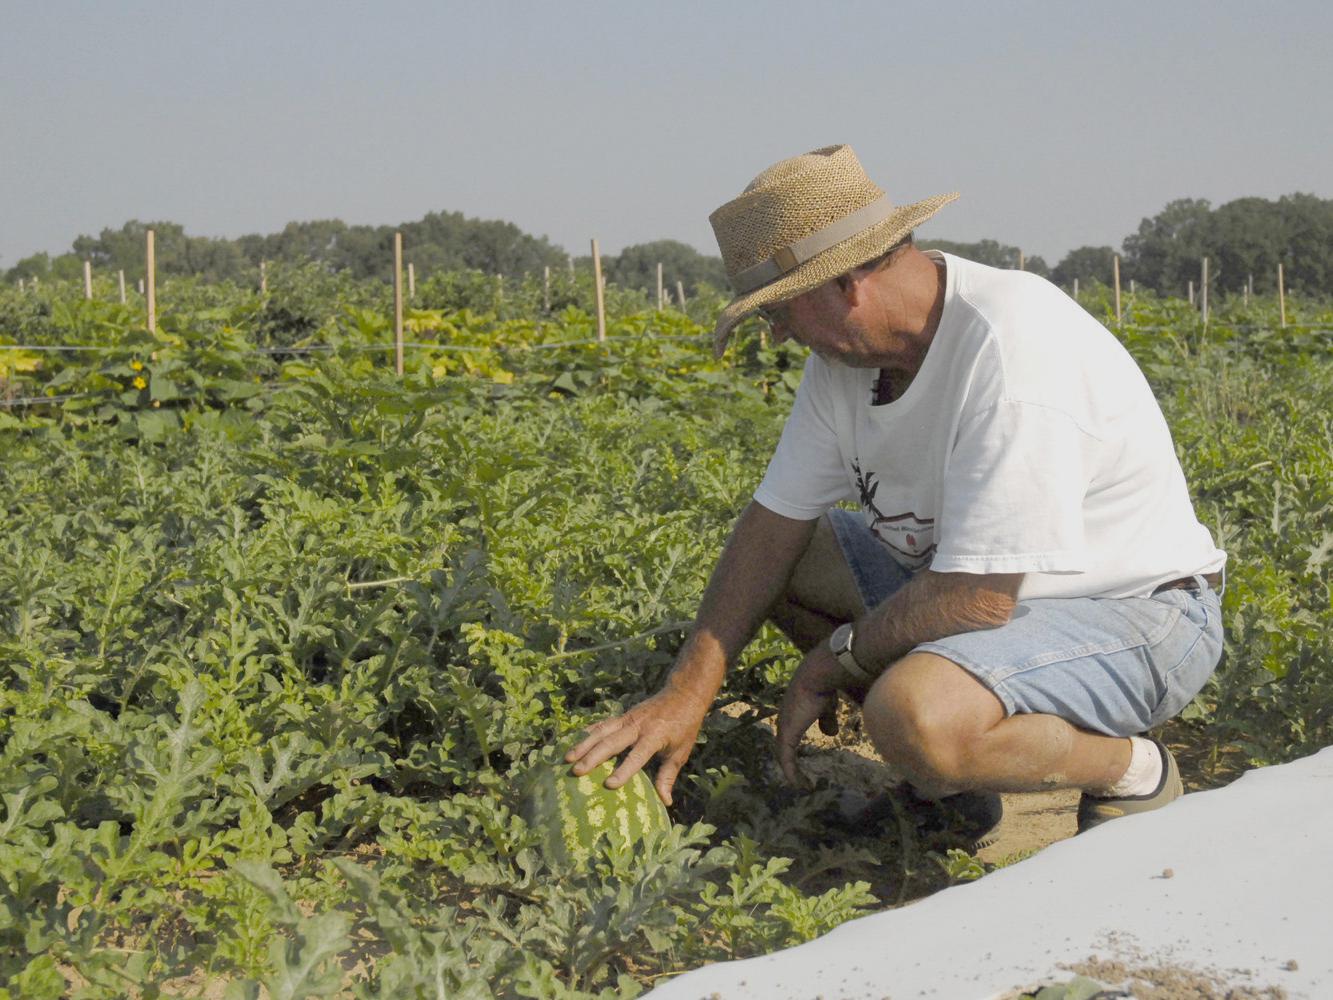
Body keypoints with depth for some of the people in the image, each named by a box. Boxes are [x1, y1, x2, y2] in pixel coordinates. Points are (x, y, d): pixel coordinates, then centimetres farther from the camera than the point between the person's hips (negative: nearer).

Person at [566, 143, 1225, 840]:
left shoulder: (1010, 346, -31)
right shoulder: (849, 346, -4)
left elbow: (977, 600, -31)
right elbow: (776, 520, 0)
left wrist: (833, 660, -14)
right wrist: (687, 690, -9)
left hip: (1134, 615, -9)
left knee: (913, 715, -35)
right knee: (766, 558, 5)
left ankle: (1130, 767, -6)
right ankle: (956, 770, 6)